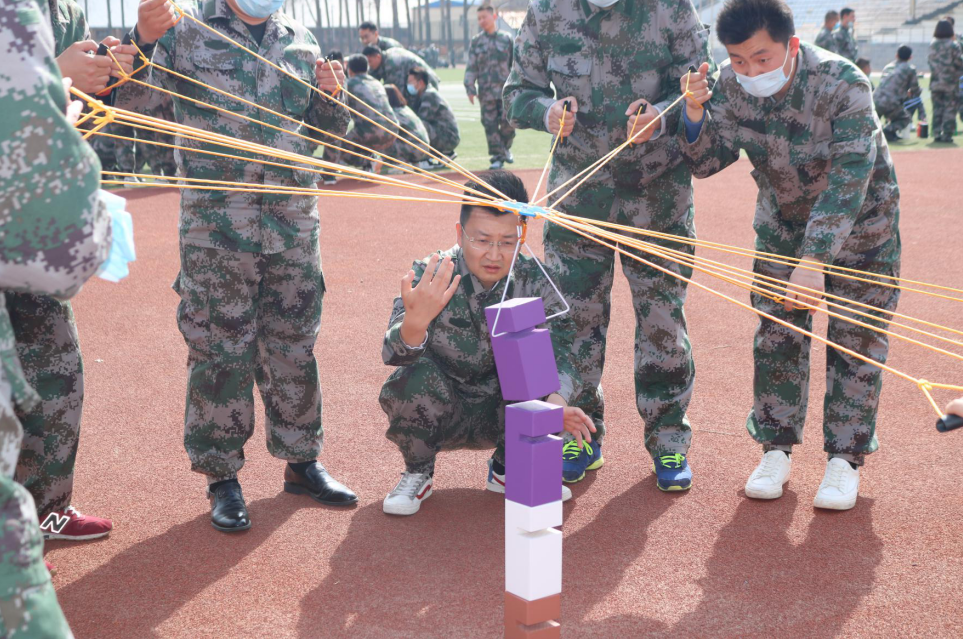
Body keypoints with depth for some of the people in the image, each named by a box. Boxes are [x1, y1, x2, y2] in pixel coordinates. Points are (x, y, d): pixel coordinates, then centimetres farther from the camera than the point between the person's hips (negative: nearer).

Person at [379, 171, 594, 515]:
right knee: (414, 379, -33)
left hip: (501, 417, 2)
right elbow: (393, 355, -32)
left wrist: (556, 402, -45)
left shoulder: (533, 280, -12)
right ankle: (418, 473, 0)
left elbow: (563, 341, -23)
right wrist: (415, 322, -57)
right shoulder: (429, 275, -19)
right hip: (441, 413, -2)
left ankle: (507, 467, 4)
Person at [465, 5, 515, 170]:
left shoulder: (507, 38, 6)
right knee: (490, 124, -1)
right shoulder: (476, 41, 7)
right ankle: (497, 156, 7)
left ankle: (506, 147, 21)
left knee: (508, 121, -5)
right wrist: (470, 88, -3)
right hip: (486, 91, 1)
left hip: (506, 89, -1)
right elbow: (471, 67, 5)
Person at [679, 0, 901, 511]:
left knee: (856, 341, 0)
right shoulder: (730, 85, -19)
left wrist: (813, 262, -49)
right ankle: (776, 449, 18)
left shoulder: (843, 85, -34)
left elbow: (848, 184, -40)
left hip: (860, 224, -3)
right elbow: (706, 163, -11)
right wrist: (694, 116, -32)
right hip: (782, 222, 4)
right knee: (776, 336, 4)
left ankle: (845, 460, 13)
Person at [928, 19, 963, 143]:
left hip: (935, 82, 5)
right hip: (950, 82, -4)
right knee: (950, 109, 2)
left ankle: (936, 133, 10)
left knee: (937, 109, 12)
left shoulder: (932, 44, 2)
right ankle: (947, 134, 0)